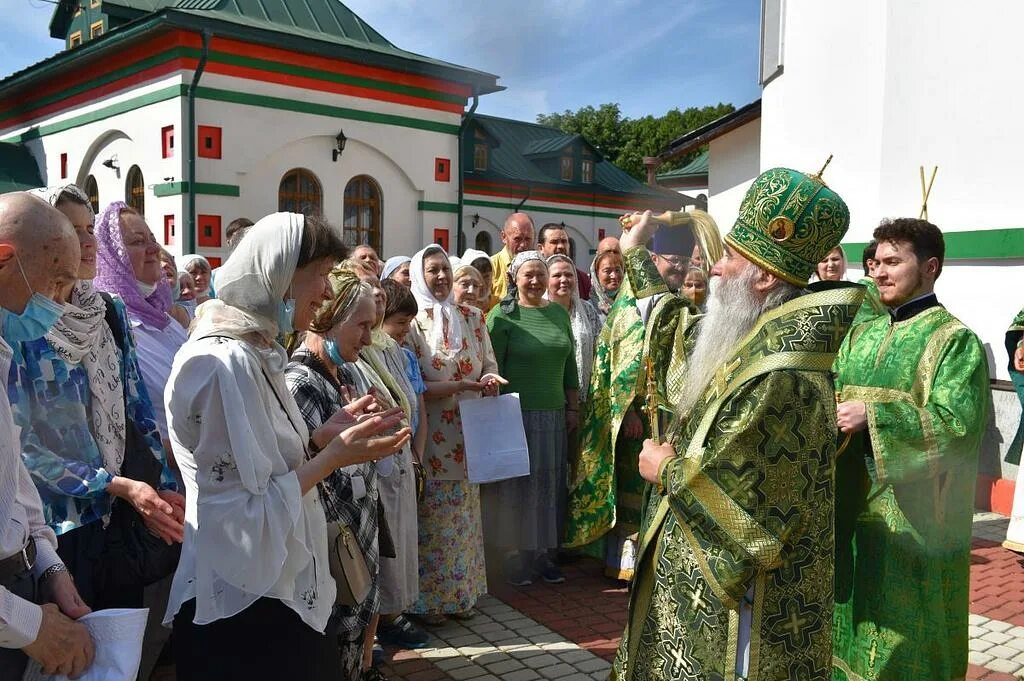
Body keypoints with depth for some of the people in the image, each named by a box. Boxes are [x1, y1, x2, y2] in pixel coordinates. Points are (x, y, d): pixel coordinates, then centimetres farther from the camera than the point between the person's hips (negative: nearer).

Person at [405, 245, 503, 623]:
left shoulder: (471, 318, 8)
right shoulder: (412, 323, -5)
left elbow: (489, 365, 11)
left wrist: (489, 381, -13)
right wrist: (461, 385, -21)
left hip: (468, 432, 4)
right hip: (431, 435, -4)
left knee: (463, 513, 11)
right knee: (432, 515, 1)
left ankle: (461, 592, 23)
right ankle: (428, 598, 14)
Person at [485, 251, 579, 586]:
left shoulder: (559, 314, 9)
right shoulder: (502, 316, -6)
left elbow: (569, 364, 14)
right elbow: (492, 369, -8)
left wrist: (573, 407, 12)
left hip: (554, 414, 5)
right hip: (517, 415, -5)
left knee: (550, 484, 10)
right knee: (518, 484, 3)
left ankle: (544, 552, 23)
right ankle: (516, 553, 17)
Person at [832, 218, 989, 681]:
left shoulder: (955, 340, -9)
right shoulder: (862, 335, 11)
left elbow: (955, 424, -20)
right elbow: (832, 399, 13)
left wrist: (872, 416, -24)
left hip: (913, 520, -6)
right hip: (852, 509, 6)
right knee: (851, 637, 17)